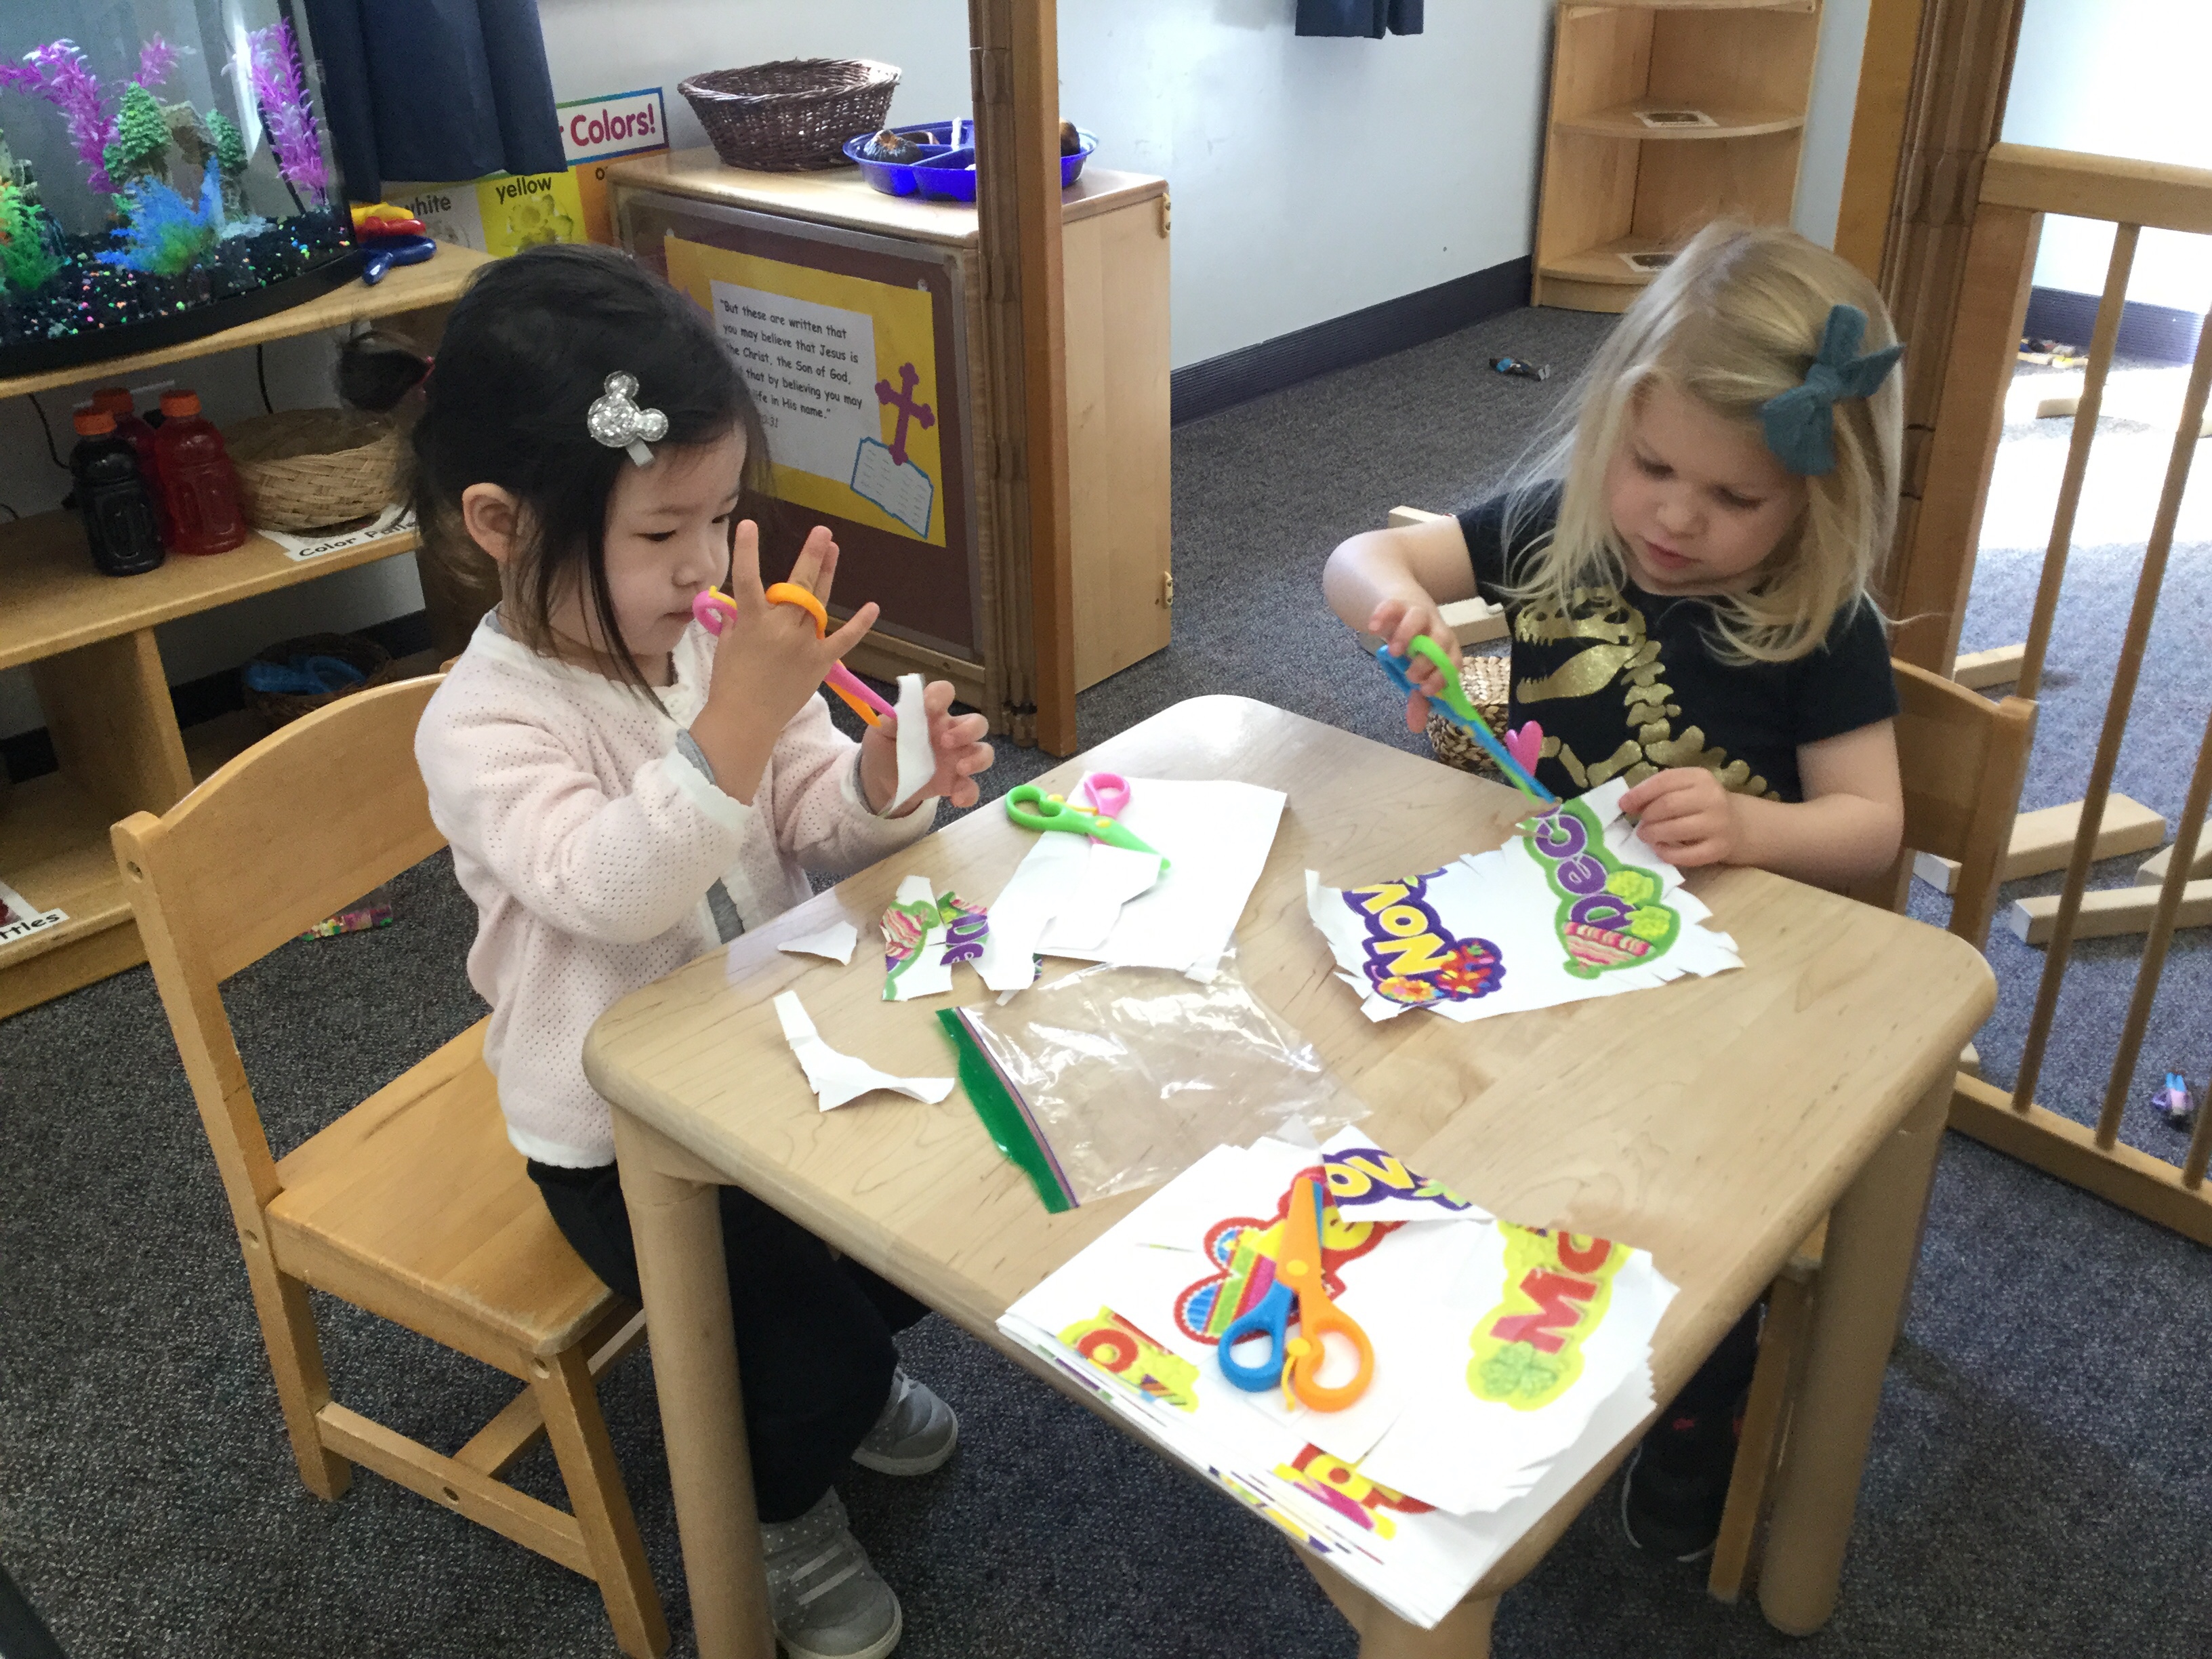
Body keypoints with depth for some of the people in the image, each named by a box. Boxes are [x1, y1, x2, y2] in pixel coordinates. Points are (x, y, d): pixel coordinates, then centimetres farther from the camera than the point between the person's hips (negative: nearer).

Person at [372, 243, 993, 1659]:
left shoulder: (723, 640, -8)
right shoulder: (484, 724, -23)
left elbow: (806, 825, -3)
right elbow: (612, 890, -37)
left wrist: (880, 785, -26)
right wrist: (739, 721, -47)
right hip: (620, 1135, -5)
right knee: (812, 1352, -12)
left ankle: (838, 1373, 37)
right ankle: (778, 1509, 25)